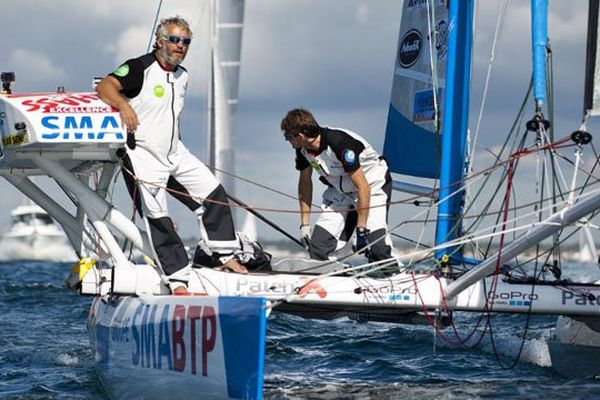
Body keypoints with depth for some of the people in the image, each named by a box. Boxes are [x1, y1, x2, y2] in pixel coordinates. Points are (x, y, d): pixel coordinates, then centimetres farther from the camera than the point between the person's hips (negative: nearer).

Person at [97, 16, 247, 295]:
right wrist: (124, 105, -40)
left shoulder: (182, 76, 12)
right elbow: (105, 86, -23)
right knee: (157, 218, -6)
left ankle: (222, 255, 14)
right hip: (142, 157, -8)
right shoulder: (140, 68, -12)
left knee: (213, 193, 4)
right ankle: (178, 280, -5)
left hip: (175, 154, 8)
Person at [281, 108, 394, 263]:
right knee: (318, 245, -10)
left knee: (376, 246, -26)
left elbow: (363, 188, -30)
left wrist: (361, 230, -28)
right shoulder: (303, 149, -11)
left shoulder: (340, 144, -33)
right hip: (340, 190, 7)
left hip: (373, 186, -7)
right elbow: (305, 182, 7)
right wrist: (304, 224, 6)